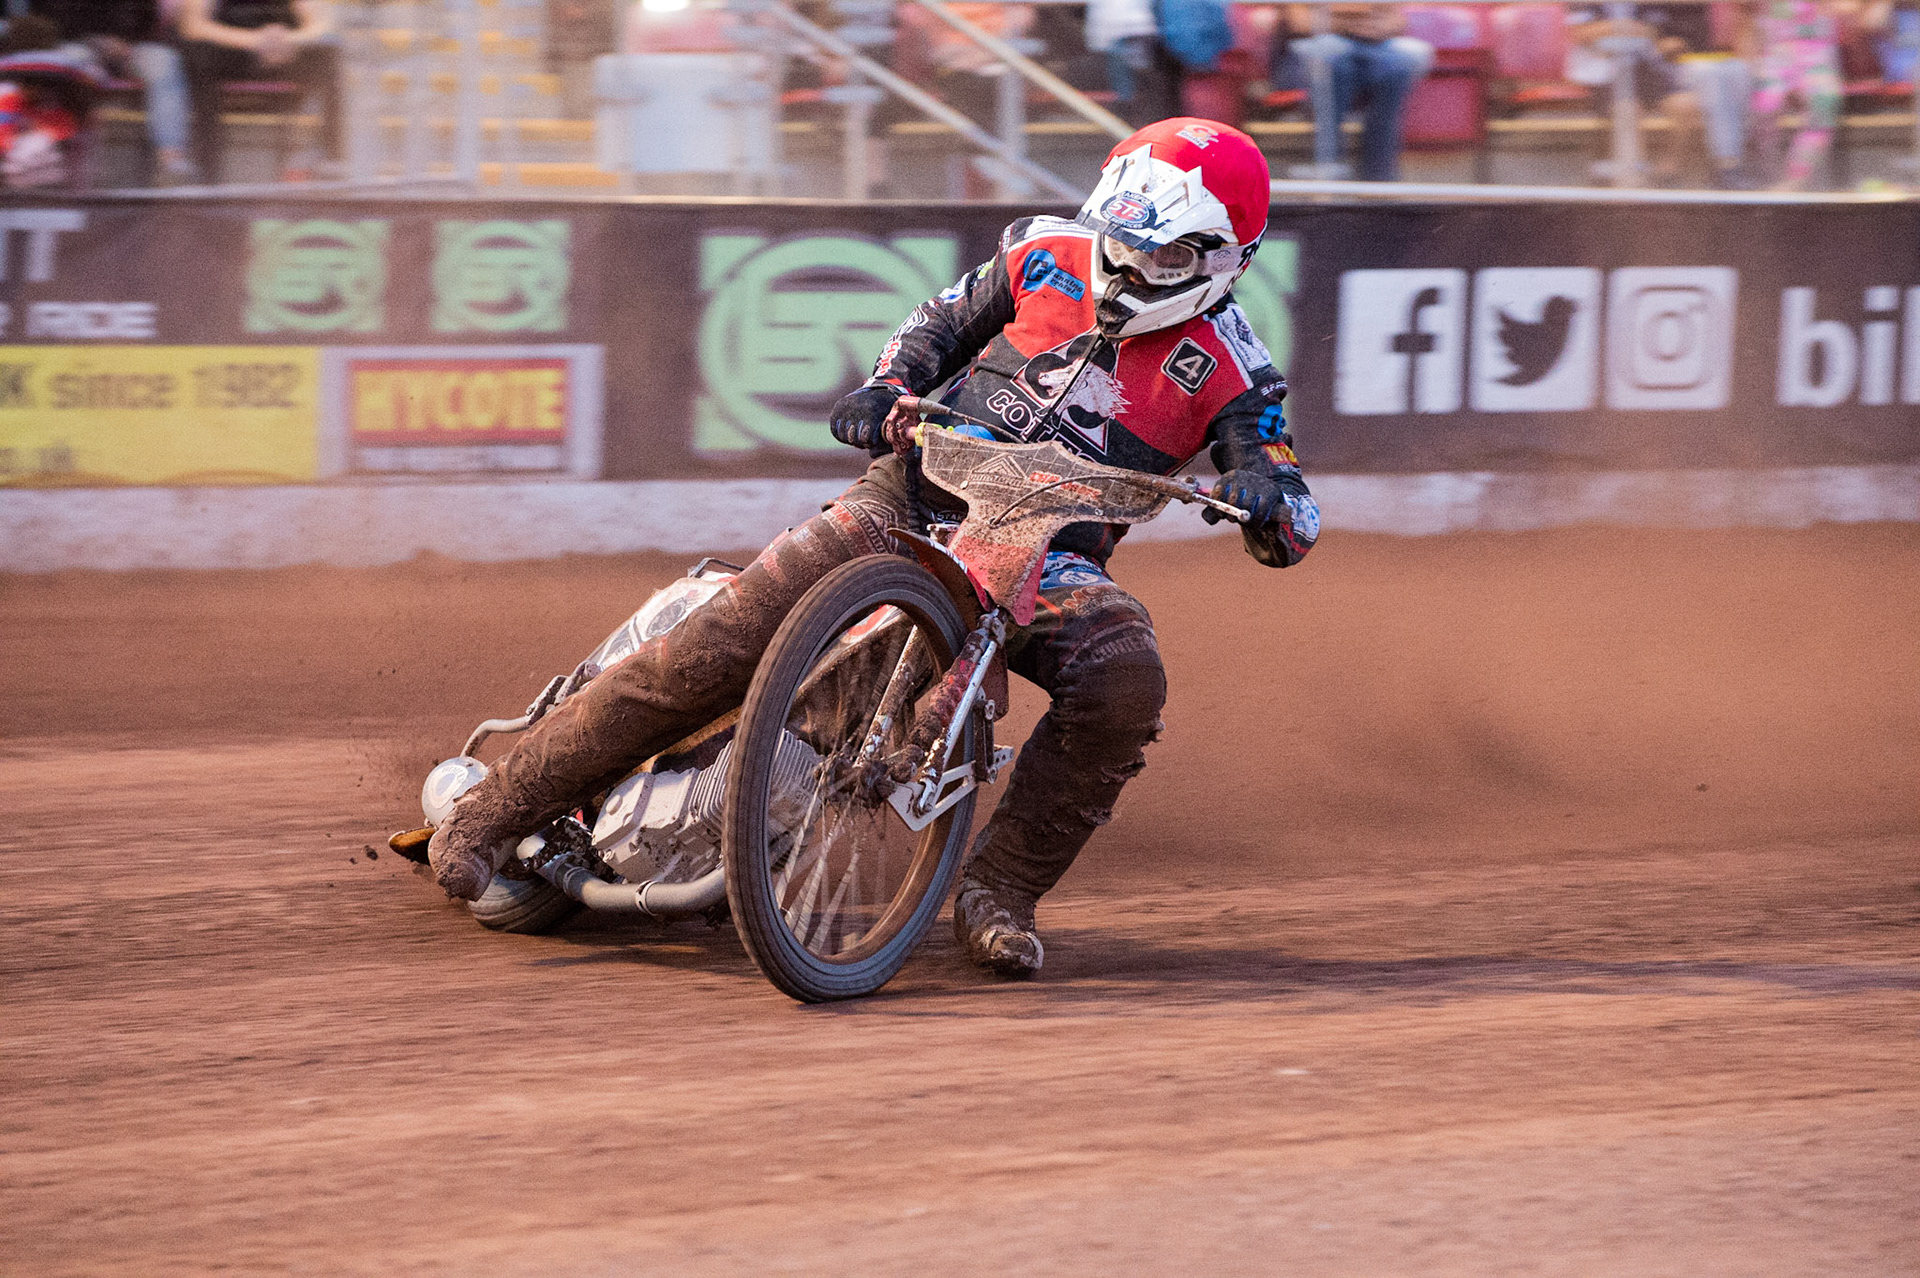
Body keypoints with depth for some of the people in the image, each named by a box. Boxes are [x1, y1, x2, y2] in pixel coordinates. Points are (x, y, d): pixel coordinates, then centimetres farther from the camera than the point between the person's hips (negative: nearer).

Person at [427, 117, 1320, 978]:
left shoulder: (1223, 368, -2)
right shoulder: (1049, 257, 4)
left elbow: (1294, 528, -4)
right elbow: (944, 321, 20)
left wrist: (1264, 494, -28)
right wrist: (887, 385, 0)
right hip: (916, 498, 1)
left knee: (1123, 682, -34)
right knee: (720, 647, -16)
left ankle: (998, 890, -18)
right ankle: (499, 806, -6)